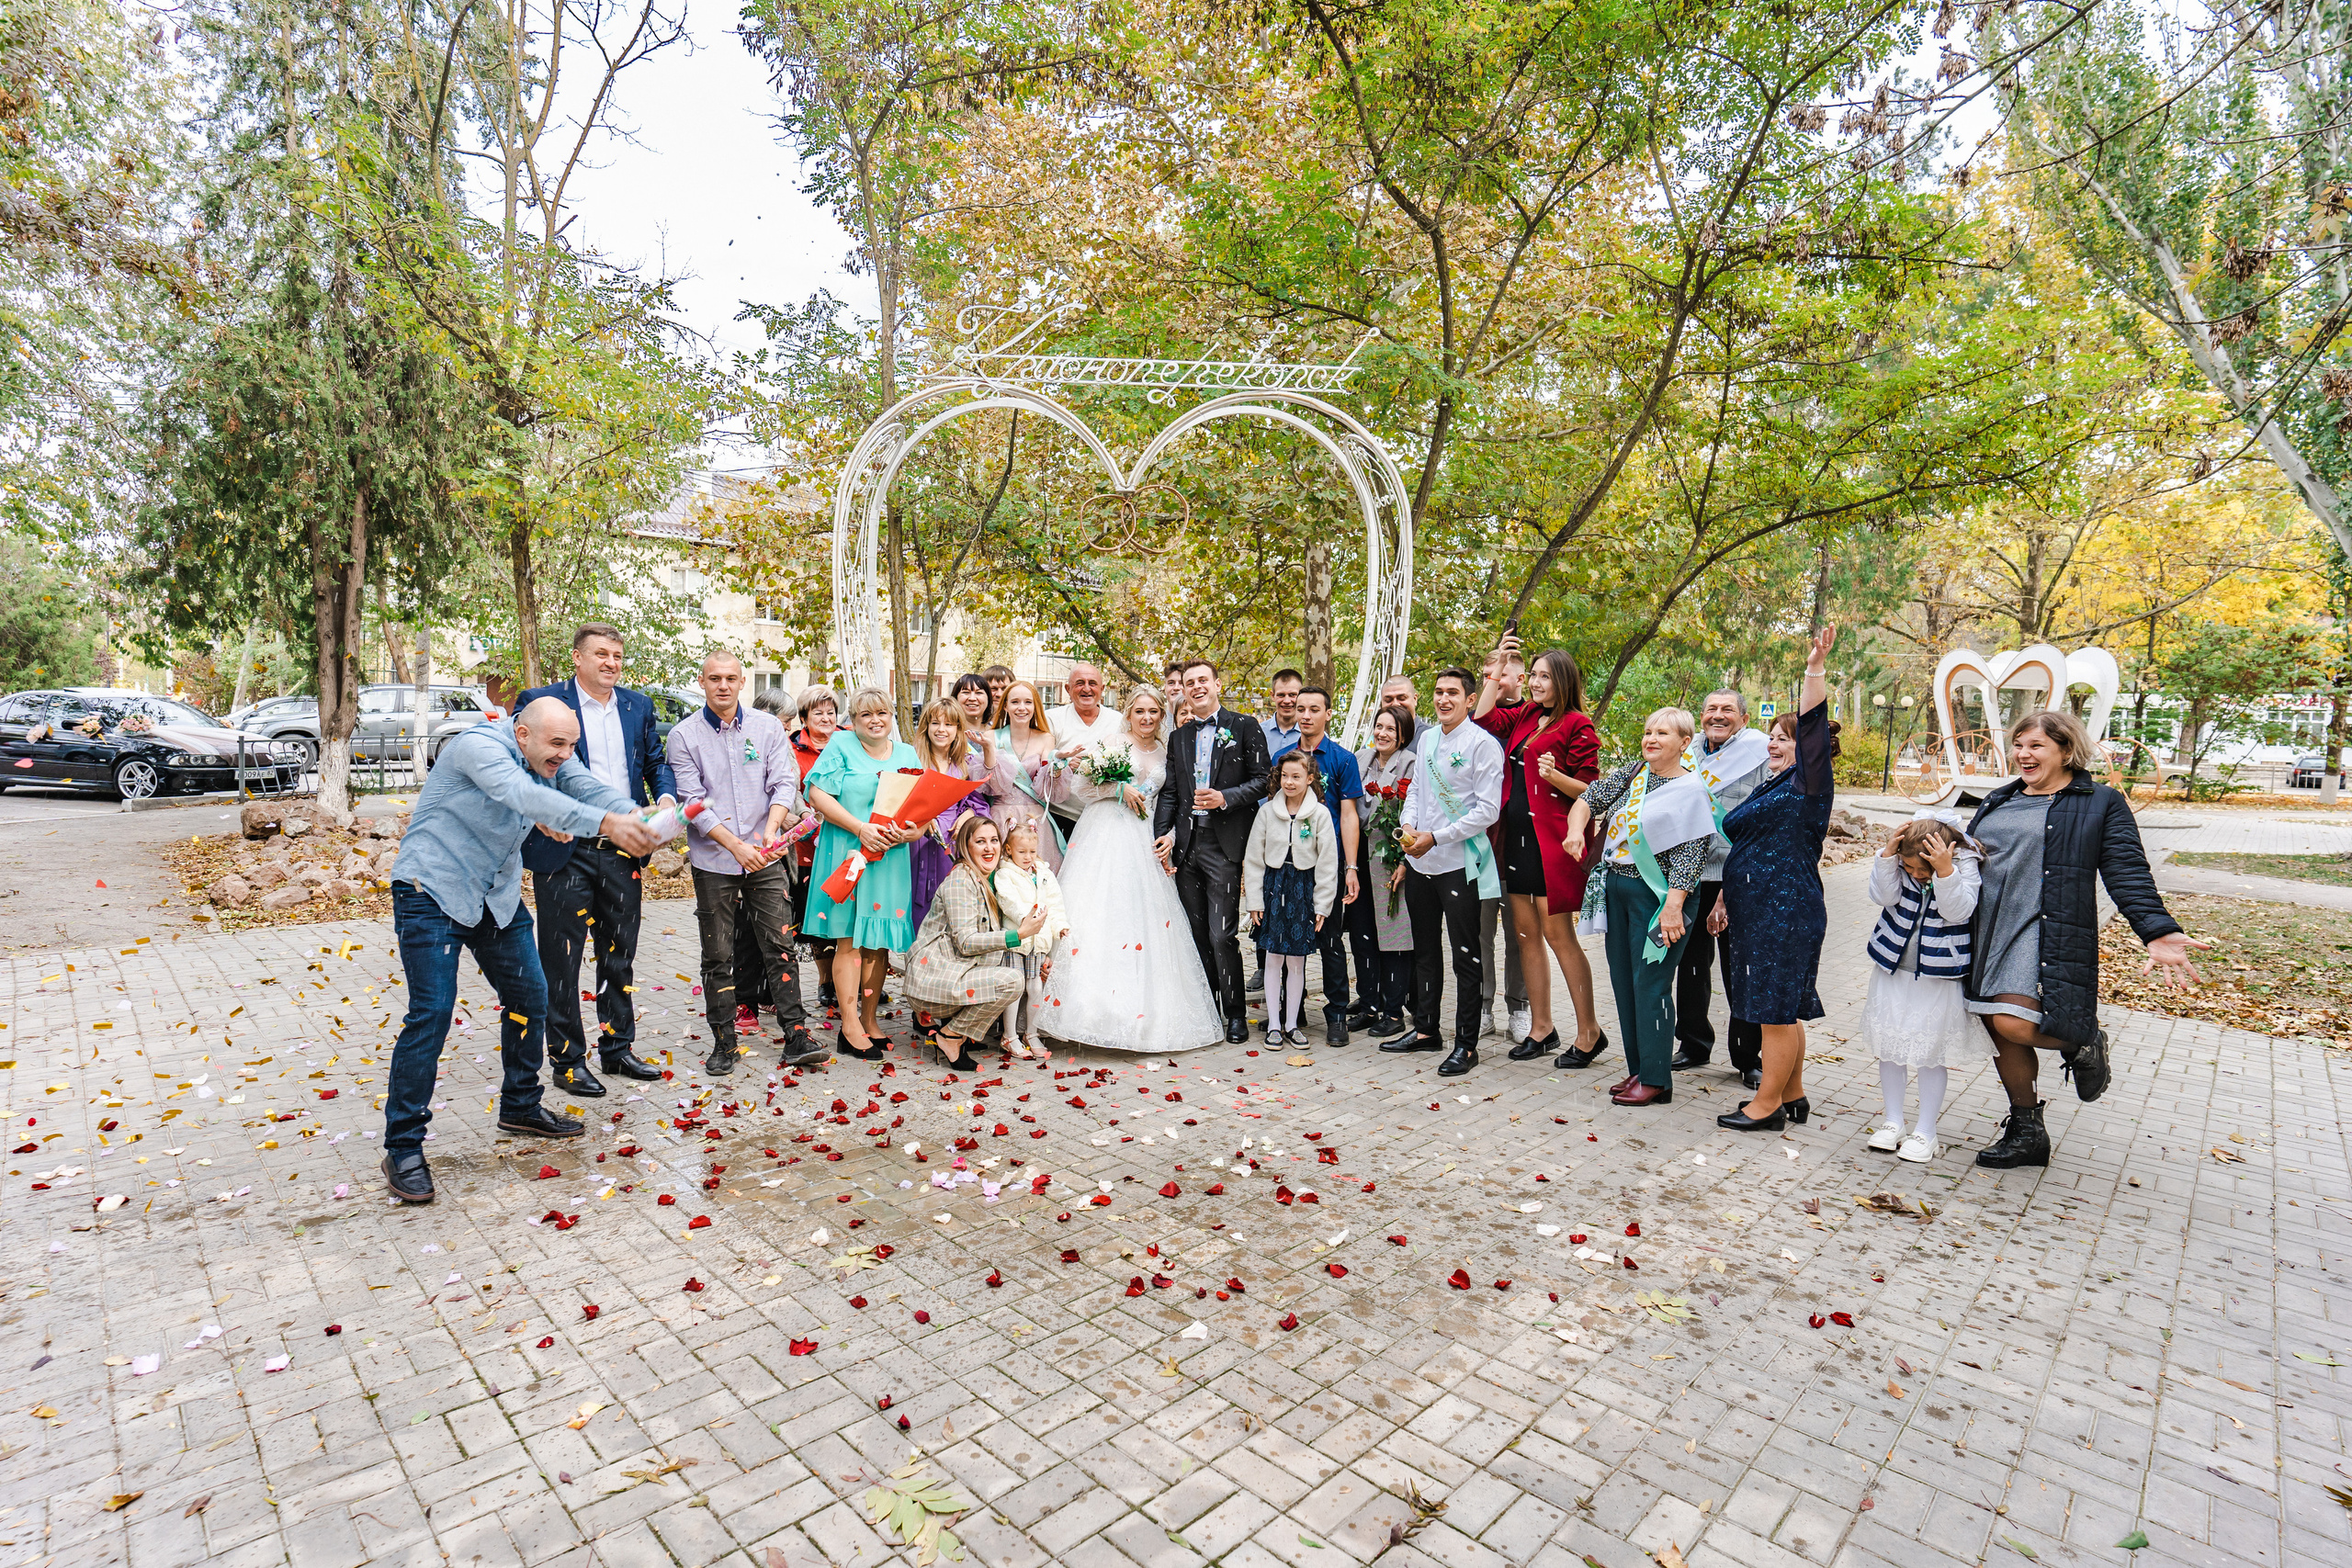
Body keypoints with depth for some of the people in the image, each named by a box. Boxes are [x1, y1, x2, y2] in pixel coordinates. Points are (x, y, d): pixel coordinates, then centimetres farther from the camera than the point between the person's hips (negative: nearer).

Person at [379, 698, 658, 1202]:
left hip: (497, 894, 8)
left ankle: (520, 1107, 28)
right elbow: (524, 795, -40)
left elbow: (590, 788, -15)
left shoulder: (552, 758, 0)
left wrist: (635, 818, -38)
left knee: (529, 997, 9)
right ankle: (402, 1149, 1)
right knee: (431, 1013, -11)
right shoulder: (479, 746, -23)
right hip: (432, 892, -8)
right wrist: (605, 823, -51)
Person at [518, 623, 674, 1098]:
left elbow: (656, 761, 14)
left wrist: (665, 799, -6)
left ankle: (618, 1049, 28)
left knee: (620, 956, 14)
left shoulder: (638, 705, 10)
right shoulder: (541, 702, -4)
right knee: (561, 960, 5)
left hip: (624, 850, 4)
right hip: (565, 850, -4)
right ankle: (568, 1060, 18)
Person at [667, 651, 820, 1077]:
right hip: (713, 861, 0)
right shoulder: (684, 735, 0)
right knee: (718, 957, 7)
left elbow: (783, 784, -1)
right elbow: (692, 800, -6)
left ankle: (796, 1037, 5)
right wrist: (736, 845, -16)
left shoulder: (768, 726, 4)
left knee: (780, 946, 0)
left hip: (765, 856, 1)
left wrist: (770, 831, -18)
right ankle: (723, 1043, 18)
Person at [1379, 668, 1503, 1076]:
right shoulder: (1428, 738, 11)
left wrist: (1435, 837, -17)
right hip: (1420, 861, 7)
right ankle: (1425, 1029, 29)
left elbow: (1488, 810, -15)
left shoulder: (1482, 744, -10)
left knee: (1466, 954, 2)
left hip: (1459, 863, -7)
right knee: (1425, 949, 16)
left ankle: (1466, 1044, 11)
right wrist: (1409, 826, 1)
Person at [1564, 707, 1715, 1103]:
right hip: (1617, 888, 7)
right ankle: (1638, 1069, 23)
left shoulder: (1692, 790, -9)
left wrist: (1673, 906, -21)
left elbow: (1692, 854, -14)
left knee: (1650, 984, -5)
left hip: (1656, 896, -7)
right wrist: (1576, 829, -12)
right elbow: (1590, 799, 9)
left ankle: (1656, 1079, 5)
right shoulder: (1634, 772, 9)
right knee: (1623, 980, 11)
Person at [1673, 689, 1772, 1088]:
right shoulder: (1688, 752, 12)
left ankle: (1749, 1057, 16)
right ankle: (1693, 1044, 28)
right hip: (1690, 873, 5)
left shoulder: (1758, 751, -2)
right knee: (1691, 961, 13)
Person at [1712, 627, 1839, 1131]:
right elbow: (1743, 850, 22)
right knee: (1777, 1007, 16)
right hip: (1754, 913, 9)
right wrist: (1725, 900, 20)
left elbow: (1812, 729, -22)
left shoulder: (1809, 785, -7)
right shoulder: (1767, 788, 18)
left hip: (1788, 913, -9)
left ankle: (1767, 1106, 7)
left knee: (1777, 1007, -2)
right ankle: (1793, 1096, 27)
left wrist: (1815, 669, -28)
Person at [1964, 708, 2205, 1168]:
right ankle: (2026, 1132, 24)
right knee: (2001, 1031, 9)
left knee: (2013, 1023, -21)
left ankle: (2083, 1043, 13)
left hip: (2047, 934, -6)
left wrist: (2158, 932, -17)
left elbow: (2128, 874, -6)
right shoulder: (1997, 802, 19)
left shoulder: (2101, 804, 3)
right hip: (1988, 935, 6)